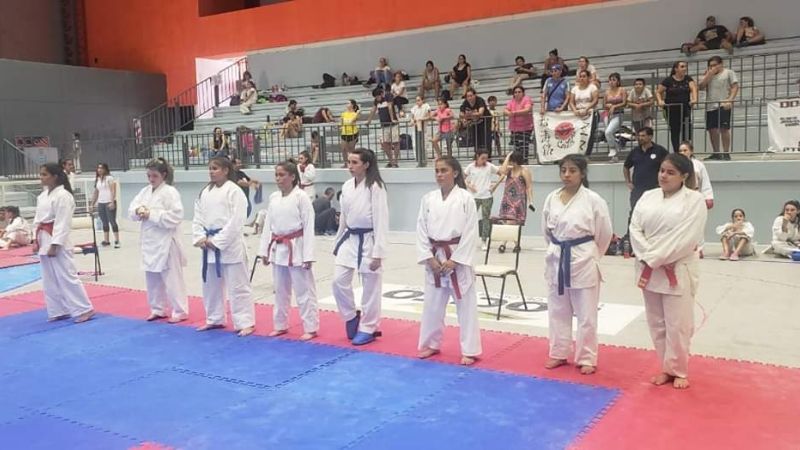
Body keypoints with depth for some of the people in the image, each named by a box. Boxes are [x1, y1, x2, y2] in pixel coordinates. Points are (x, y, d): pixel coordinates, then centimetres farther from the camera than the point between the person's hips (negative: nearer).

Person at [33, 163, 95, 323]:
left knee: (66, 276, -7)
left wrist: (54, 245, -21)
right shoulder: (43, 195, 12)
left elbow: (63, 223, -19)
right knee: (49, 279, 13)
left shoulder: (63, 195, -15)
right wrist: (36, 240, 11)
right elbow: (38, 219, 17)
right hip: (44, 241, 9)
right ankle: (58, 311, 23)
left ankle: (84, 309, 1)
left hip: (57, 241, -9)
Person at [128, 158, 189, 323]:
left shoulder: (170, 192, -11)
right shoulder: (145, 191, 11)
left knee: (172, 277, -2)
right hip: (149, 241, 8)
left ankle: (180, 311, 7)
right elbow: (131, 210, 11)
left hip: (165, 242, -8)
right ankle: (158, 309, 28)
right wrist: (138, 211, -12)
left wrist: (152, 215, -20)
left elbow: (175, 216, -21)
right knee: (152, 278, 15)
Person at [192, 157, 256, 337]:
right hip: (209, 245, 8)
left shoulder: (234, 191, -12)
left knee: (237, 285, -3)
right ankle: (214, 319, 33)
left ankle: (245, 323, 6)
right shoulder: (205, 192, 10)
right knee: (210, 284, 17)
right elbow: (198, 217, 12)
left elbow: (236, 221, -17)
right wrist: (200, 238, -4)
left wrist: (217, 241, -16)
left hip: (229, 245, -8)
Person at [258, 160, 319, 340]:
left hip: (296, 249, -6)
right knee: (280, 290, 16)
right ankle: (280, 325, 29)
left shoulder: (301, 197, -11)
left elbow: (308, 227, -12)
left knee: (303, 290, 0)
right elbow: (268, 225, 12)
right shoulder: (273, 197, 7)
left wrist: (308, 255, -15)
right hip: (278, 249, 6)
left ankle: (310, 328, 9)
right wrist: (264, 250, 10)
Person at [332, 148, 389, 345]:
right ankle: (352, 317, 24)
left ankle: (368, 329, 19)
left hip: (368, 241, -6)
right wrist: (338, 244, 17)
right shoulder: (347, 186, 5)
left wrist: (378, 253, -18)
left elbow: (381, 221, -16)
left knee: (370, 288, 4)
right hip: (350, 239, 6)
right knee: (339, 280, 2)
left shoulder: (375, 187, -15)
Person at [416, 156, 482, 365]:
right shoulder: (428, 199, 3)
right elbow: (422, 230, 4)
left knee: (465, 305, 2)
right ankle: (431, 344, 31)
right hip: (434, 258, 4)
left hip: (458, 257, -4)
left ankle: (469, 350, 13)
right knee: (432, 303, 14)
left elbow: (470, 232, -9)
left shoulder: (465, 198, -8)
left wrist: (454, 260, -13)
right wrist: (429, 258, -6)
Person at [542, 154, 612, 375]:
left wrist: (589, 255, 6)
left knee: (586, 313, 5)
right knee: (557, 310, 14)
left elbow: (604, 233, -2)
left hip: (583, 261, -4)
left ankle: (586, 358, 19)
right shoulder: (552, 198, 3)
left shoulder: (593, 200, -10)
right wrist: (558, 250, 14)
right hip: (556, 259, 4)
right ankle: (558, 353, 29)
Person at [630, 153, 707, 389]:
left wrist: (655, 260, -16)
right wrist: (648, 259, -12)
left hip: (678, 271, -4)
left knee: (677, 324, 2)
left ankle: (678, 371, 22)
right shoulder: (648, 197, 7)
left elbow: (686, 238, -15)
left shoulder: (694, 200, -7)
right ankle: (667, 368, 28)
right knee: (657, 323, 12)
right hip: (649, 270, 5)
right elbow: (635, 229, 1)